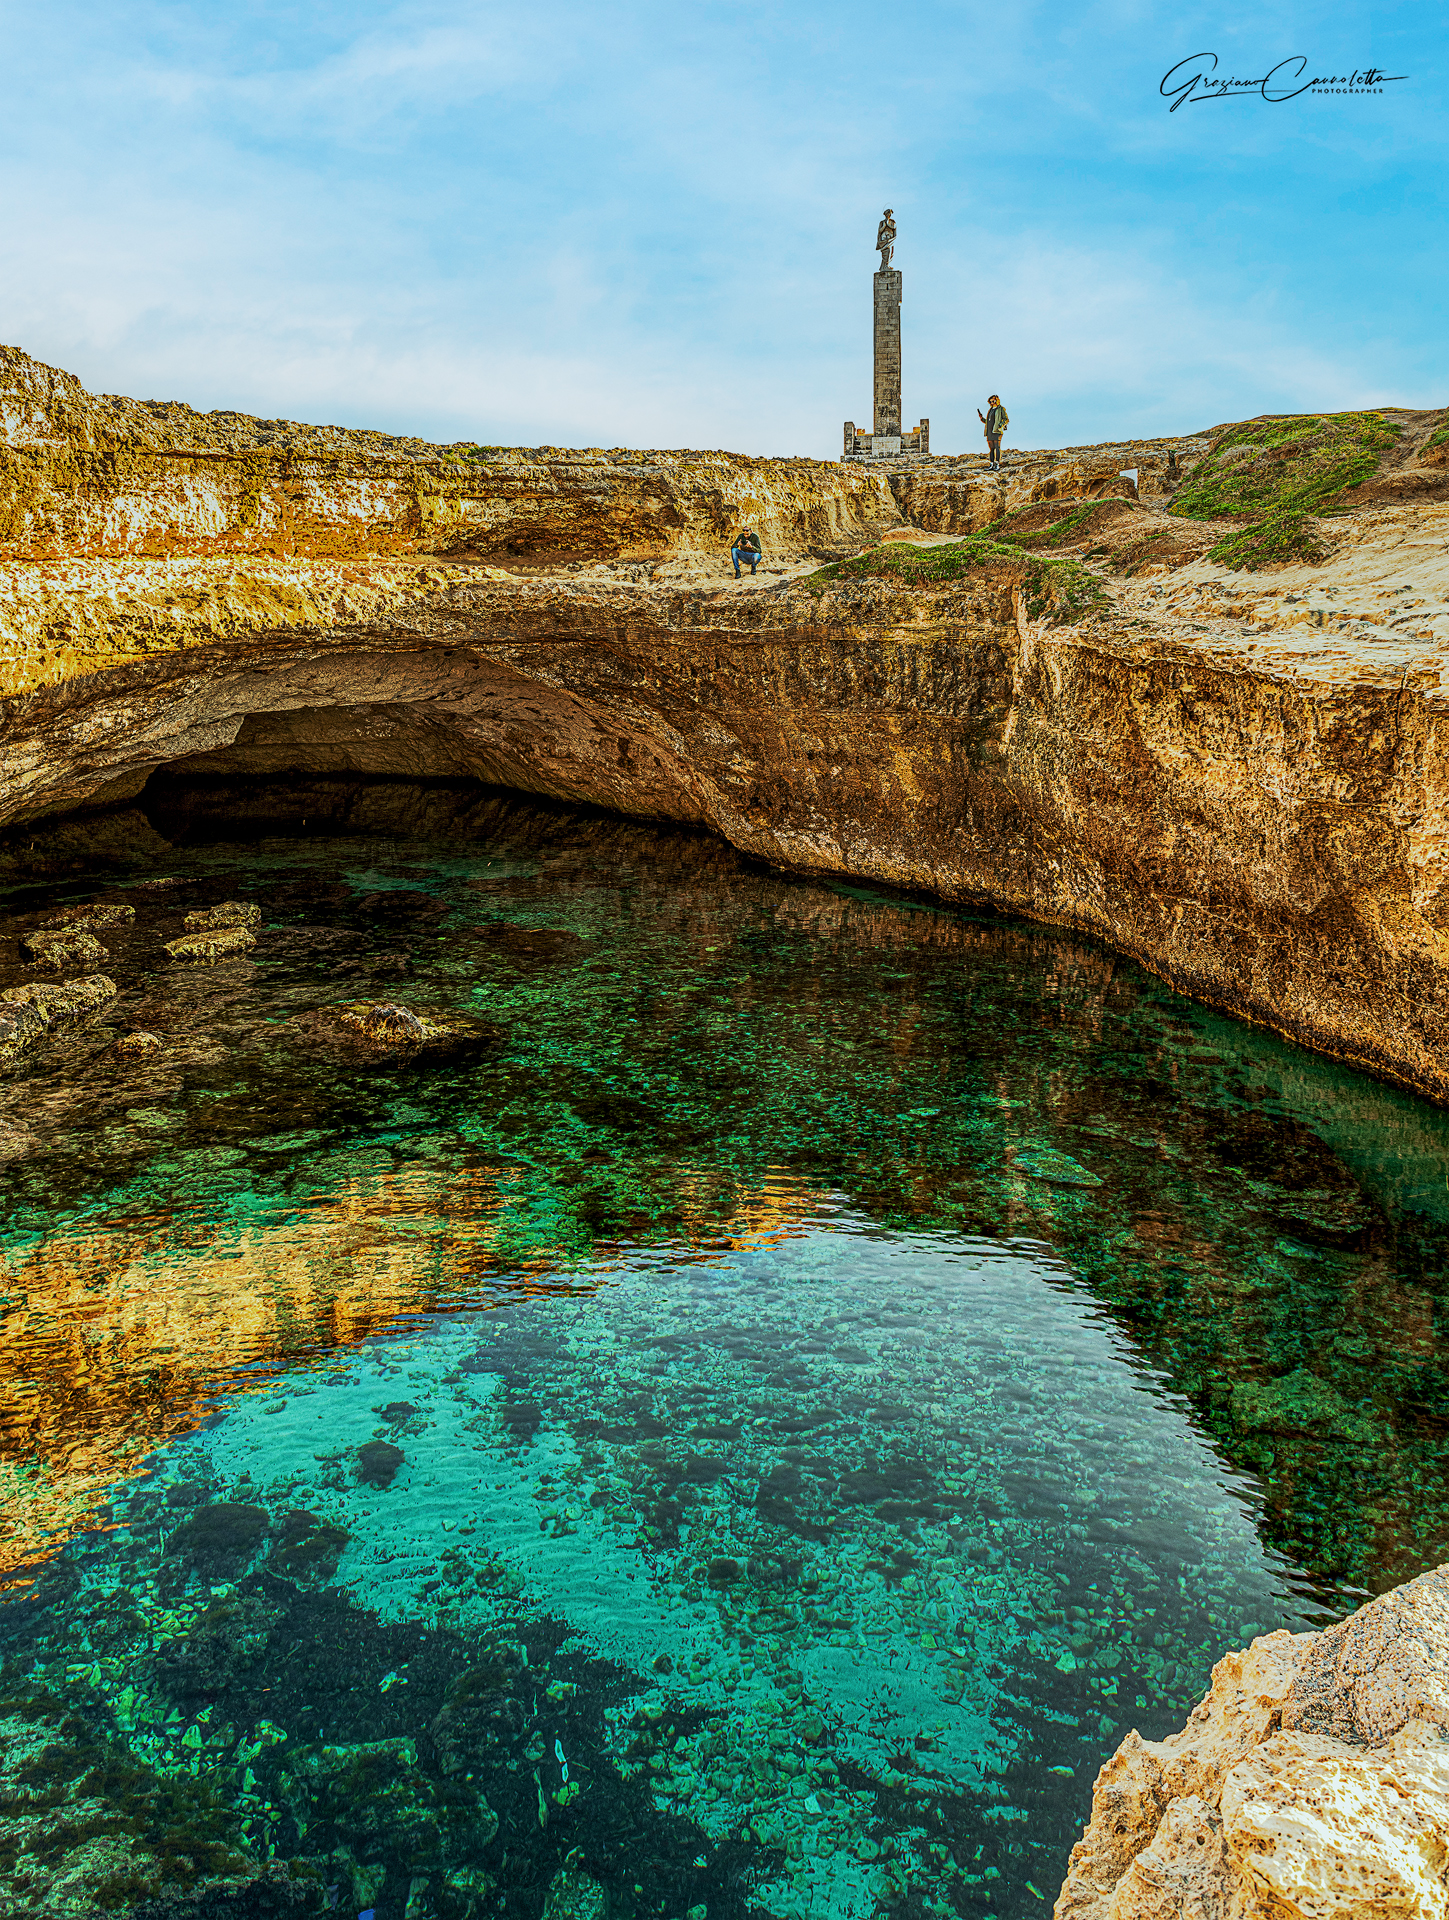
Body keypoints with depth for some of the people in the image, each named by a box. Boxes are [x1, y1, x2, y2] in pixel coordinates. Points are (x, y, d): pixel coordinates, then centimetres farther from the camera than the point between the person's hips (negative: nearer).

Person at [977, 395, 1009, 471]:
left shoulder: (1001, 409, 2)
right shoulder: (990, 410, 22)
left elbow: (1006, 420, -4)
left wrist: (1000, 425, -19)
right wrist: (982, 418, 12)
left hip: (996, 431, -7)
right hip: (989, 432, 7)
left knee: (997, 447, -12)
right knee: (991, 449, 6)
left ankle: (997, 465, -16)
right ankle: (992, 465, 7)